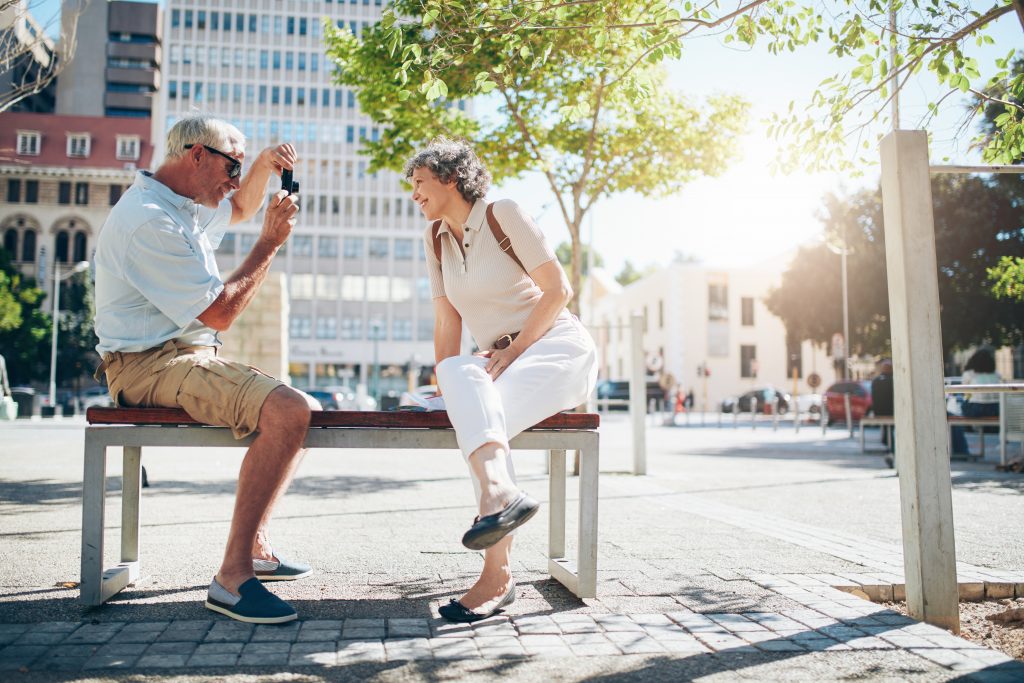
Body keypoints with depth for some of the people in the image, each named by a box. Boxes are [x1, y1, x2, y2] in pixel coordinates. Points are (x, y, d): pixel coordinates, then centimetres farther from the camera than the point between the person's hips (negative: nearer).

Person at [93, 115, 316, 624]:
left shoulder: (184, 206, 15)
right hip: (151, 366, -11)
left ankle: (256, 546, 16)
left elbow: (239, 209, 37)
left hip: (188, 358, 11)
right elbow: (219, 313, -17)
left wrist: (263, 166, 17)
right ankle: (232, 577, -27)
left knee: (304, 408, 13)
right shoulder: (150, 222, -17)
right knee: (287, 411, -31)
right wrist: (270, 243, -10)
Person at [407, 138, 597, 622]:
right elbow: (447, 318, 9)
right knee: (462, 379, -30)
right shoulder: (435, 237, 13)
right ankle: (502, 493, -48)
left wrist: (515, 349, -15)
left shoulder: (503, 214, -4)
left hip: (556, 344, -5)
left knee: (482, 412, -32)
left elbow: (558, 290, -9)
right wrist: (447, 382, -3)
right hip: (499, 361, 5)